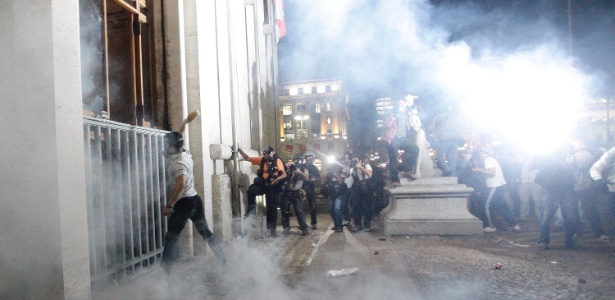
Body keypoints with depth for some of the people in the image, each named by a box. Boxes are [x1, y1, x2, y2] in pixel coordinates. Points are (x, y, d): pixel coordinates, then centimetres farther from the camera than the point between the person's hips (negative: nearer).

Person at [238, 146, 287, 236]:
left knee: (272, 208, 4)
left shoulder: (277, 161, -9)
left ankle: (272, 228, 18)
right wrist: (240, 150, -7)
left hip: (273, 187, -3)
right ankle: (252, 209, -9)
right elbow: (247, 158, 4)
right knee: (251, 190, -29)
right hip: (263, 184, 3)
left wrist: (277, 178, -35)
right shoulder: (262, 160, 1)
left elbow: (284, 174, -16)